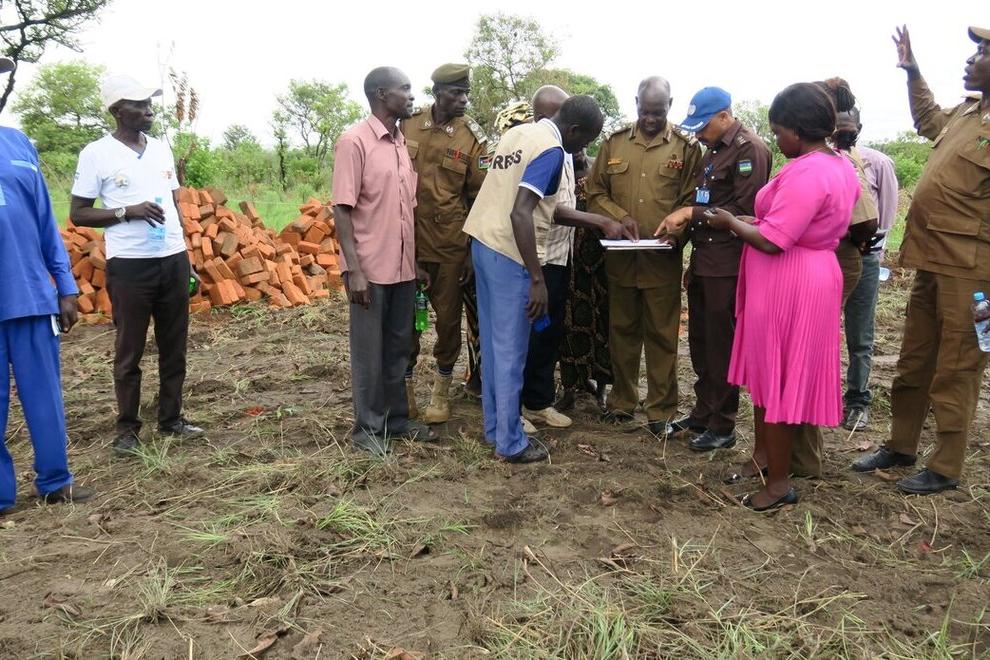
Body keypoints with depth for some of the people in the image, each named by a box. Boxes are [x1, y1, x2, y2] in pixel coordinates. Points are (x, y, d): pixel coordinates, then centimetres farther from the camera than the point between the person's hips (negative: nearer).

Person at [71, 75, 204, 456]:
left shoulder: (162, 149, 12)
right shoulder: (96, 154, -4)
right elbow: (78, 214, -3)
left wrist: (187, 259, 15)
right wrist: (127, 212, -17)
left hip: (174, 260, 5)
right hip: (129, 265, -5)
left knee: (174, 346, 10)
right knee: (129, 350, 4)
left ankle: (171, 419, 22)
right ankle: (127, 428, 16)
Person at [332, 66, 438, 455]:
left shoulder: (403, 143, 11)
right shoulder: (354, 141, -10)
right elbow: (342, 209, -14)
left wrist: (415, 261, 14)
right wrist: (354, 270, -19)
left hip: (403, 268, 7)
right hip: (370, 269, -7)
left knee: (398, 348, 14)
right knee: (369, 352, 4)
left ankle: (397, 418, 28)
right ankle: (368, 428, 17)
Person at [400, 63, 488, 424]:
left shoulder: (472, 138, -2)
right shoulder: (408, 125, 3)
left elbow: (480, 199, 0)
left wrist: (473, 251, -3)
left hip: (449, 243, -1)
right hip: (407, 237, 2)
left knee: (448, 316, 7)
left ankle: (442, 388, 25)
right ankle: (405, 384, 25)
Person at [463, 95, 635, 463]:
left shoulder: (518, 133, 15)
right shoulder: (550, 150, -14)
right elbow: (520, 214, -25)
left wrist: (601, 222, 17)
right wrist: (537, 279, -23)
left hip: (483, 242, 9)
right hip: (509, 254, -9)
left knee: (493, 343, 16)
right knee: (511, 351, 1)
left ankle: (494, 428, 28)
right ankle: (510, 443, 12)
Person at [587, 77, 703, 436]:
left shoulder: (686, 147, 1)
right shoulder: (614, 142, 8)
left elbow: (691, 200, 0)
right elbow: (596, 193, 8)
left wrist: (674, 232, -18)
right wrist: (621, 219, -9)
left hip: (663, 258, -2)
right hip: (620, 255, 3)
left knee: (662, 335, 4)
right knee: (622, 331, 13)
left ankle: (661, 410, 15)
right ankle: (622, 401, 27)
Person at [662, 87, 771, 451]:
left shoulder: (749, 148, -11)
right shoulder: (712, 149, 16)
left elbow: (745, 211, -17)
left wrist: (692, 212, -17)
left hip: (727, 264, -8)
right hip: (703, 260, 8)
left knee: (721, 346, 0)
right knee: (700, 342, 14)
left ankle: (723, 426, 12)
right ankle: (703, 412, 27)